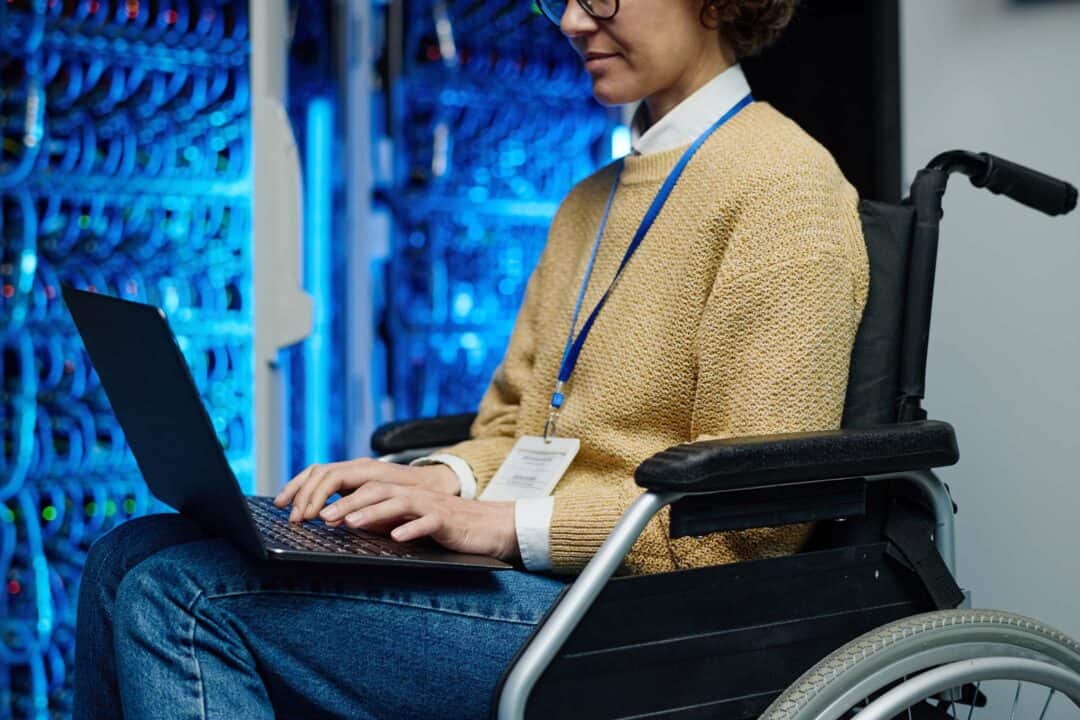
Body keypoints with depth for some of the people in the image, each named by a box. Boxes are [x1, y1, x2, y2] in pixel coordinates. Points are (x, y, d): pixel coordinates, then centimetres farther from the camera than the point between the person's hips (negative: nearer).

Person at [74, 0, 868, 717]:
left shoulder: (785, 184, -7)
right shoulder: (591, 201, 21)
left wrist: (504, 521, -17)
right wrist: (444, 479, -1)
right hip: (547, 572, 8)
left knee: (185, 592, -19)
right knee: (135, 554, -6)